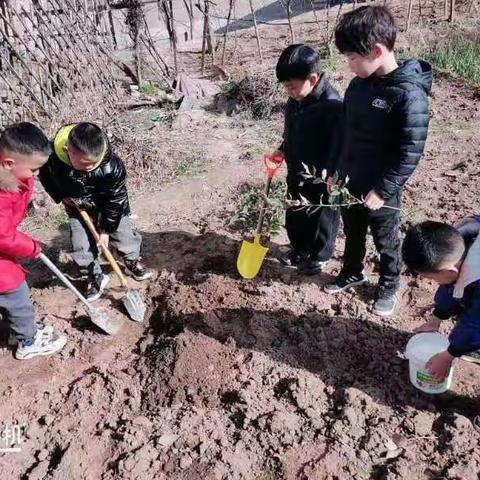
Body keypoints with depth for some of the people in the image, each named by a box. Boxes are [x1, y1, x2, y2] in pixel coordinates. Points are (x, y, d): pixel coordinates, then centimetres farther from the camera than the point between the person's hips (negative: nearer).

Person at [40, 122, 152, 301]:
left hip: (110, 206, -1)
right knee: (81, 246, 3)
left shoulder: (112, 167, -38)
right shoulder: (52, 157, -33)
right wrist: (62, 196, -14)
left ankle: (132, 263, 39)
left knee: (124, 234, 11)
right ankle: (95, 277, 25)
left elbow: (116, 199, -22)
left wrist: (106, 229, -16)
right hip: (78, 208, 2)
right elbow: (46, 176, -6)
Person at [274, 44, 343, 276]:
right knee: (294, 215, 22)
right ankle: (299, 248, 46)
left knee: (321, 219, 14)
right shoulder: (295, 100, -2)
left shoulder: (332, 106, -26)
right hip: (296, 174, 7)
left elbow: (338, 148, -24)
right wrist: (282, 150, 2)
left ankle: (318, 256, 37)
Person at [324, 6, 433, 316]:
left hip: (381, 190, -6)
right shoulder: (359, 84, 0)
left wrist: (382, 190, -20)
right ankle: (352, 273, 48)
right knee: (352, 234, 24)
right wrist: (336, 170, 10)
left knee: (386, 243, 15)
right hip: (350, 182, 7)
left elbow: (411, 152, -21)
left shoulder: (409, 94, -23)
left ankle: (390, 285, 39)